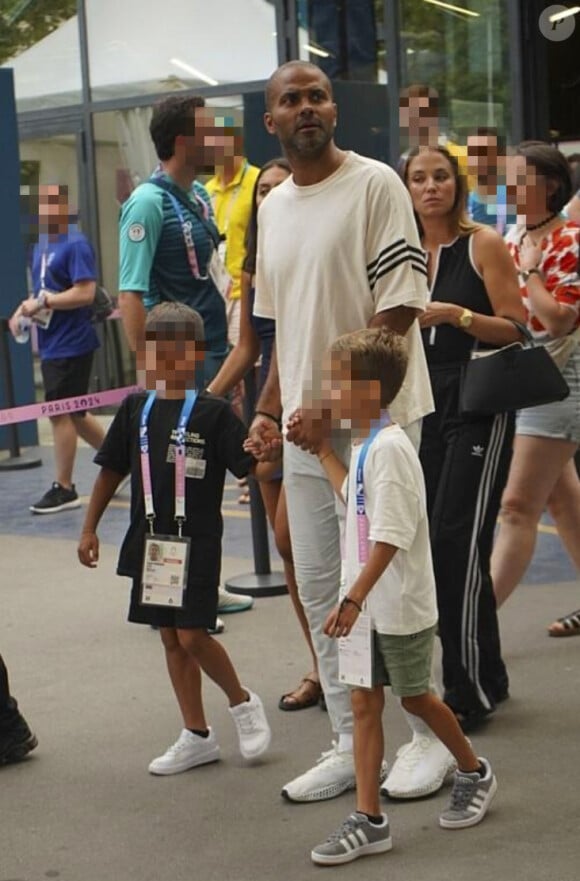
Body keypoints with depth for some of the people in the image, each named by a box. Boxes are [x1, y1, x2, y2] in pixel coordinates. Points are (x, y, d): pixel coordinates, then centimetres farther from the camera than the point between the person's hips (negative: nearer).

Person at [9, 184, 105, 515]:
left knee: (60, 413, -4)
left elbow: (85, 293, -22)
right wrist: (26, 308, 4)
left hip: (71, 345, -9)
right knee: (73, 413, 16)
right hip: (53, 344, 9)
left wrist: (42, 303, -22)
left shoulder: (76, 245, -14)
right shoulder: (41, 246, 14)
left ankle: (64, 489, 5)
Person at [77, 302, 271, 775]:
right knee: (171, 638, 11)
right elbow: (111, 469, 11)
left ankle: (242, 702, 20)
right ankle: (197, 735, 23)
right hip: (149, 540, 5)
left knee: (192, 636, -8)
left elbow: (252, 465, -13)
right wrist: (90, 528, 11)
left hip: (197, 541, -5)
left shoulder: (213, 412, -9)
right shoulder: (136, 409, 5)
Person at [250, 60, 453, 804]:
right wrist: (270, 411, 8)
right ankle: (351, 745, 20)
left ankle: (429, 736, 14)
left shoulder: (374, 185, -8)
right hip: (304, 431, 7)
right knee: (319, 590, 9)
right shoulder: (272, 207, 13)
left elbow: (397, 310, -13)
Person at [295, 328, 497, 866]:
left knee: (415, 697, 10)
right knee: (364, 704, 6)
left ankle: (473, 773, 35)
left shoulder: (389, 448, -22)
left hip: (400, 606, -8)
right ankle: (368, 820, 10)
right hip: (369, 605, 8)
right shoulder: (364, 445, 7)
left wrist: (353, 599, -30)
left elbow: (389, 538, -27)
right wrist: (322, 450, 24)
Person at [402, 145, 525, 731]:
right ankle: (485, 677, 20)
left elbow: (516, 329, -9)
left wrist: (455, 314, -21)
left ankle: (468, 690, -5)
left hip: (478, 405, -6)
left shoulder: (483, 244, -5)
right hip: (423, 404, 6)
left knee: (456, 541, -13)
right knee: (433, 542, 6)